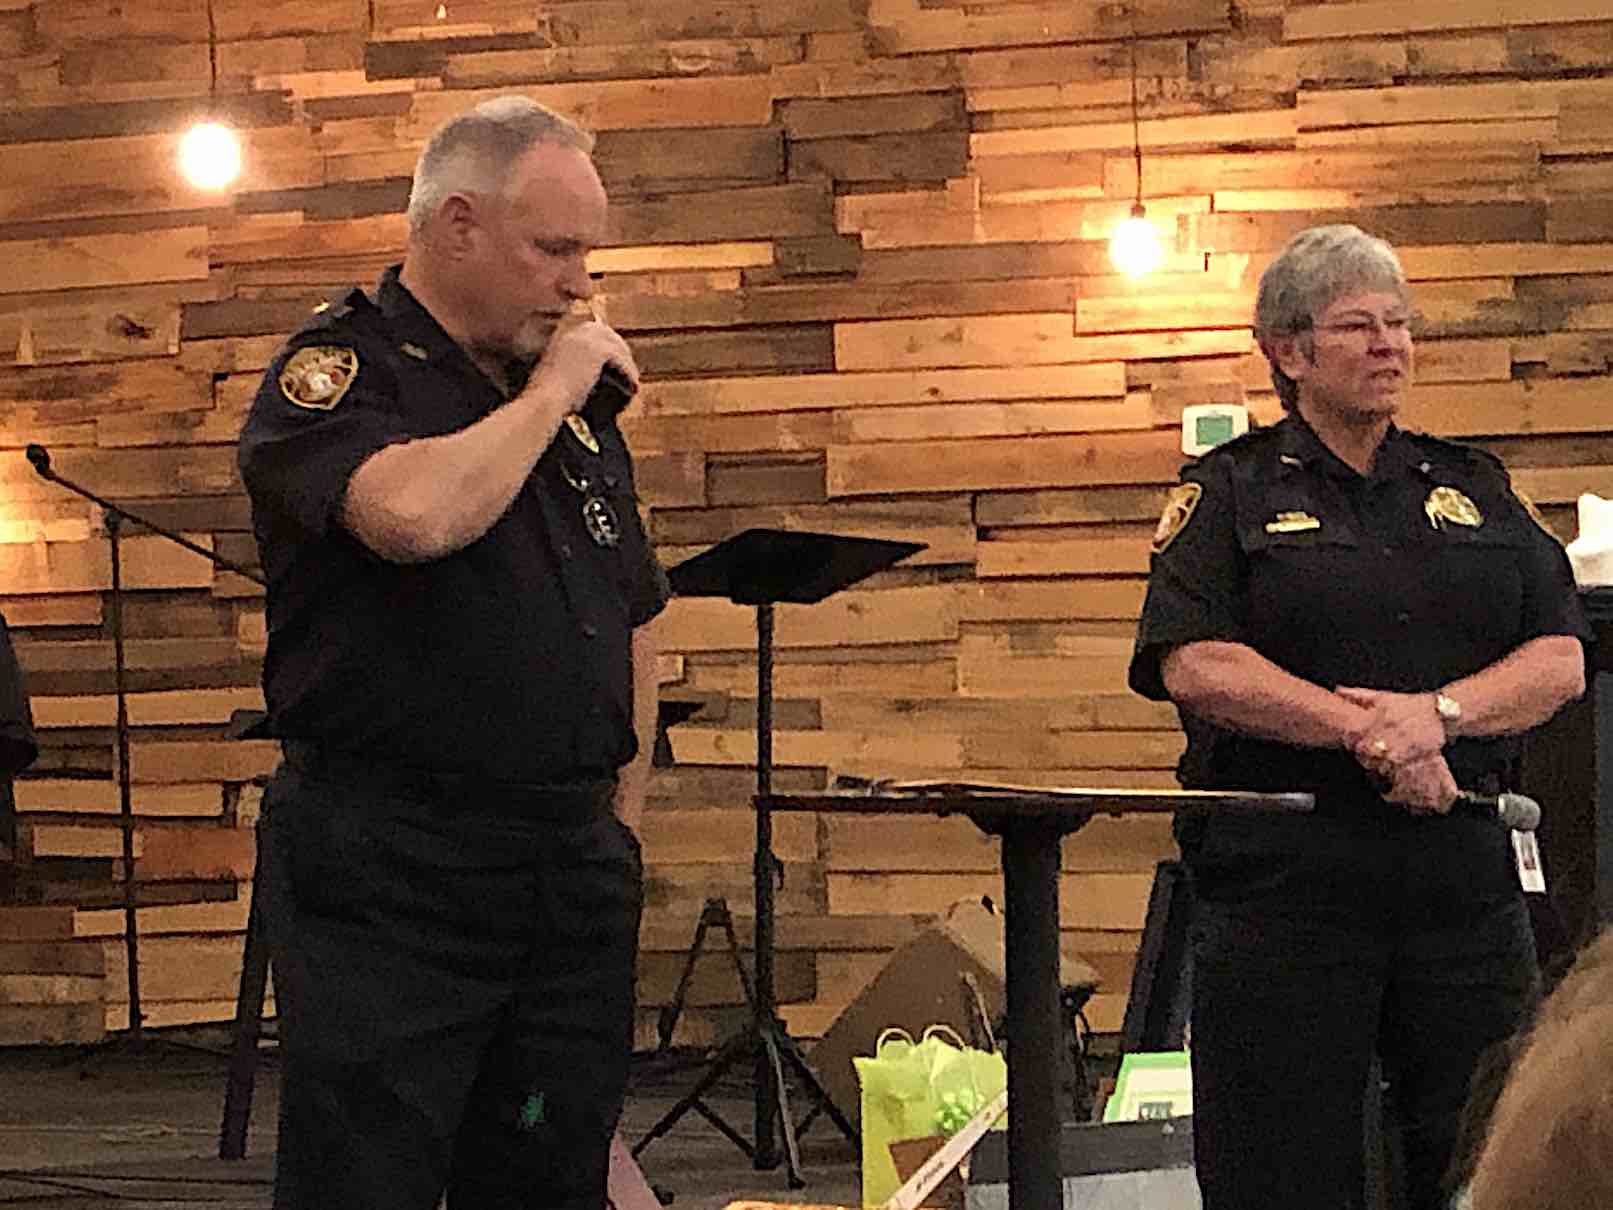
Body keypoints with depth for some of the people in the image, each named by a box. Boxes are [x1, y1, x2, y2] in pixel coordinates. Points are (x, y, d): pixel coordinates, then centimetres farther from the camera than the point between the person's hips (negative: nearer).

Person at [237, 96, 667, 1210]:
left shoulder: (580, 406, 17)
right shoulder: (335, 374, -5)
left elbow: (634, 618, 25)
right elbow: (418, 513, -28)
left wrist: (622, 817, 17)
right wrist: (550, 391, -12)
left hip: (576, 859, 7)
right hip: (392, 866, -7)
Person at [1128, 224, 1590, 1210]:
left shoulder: (1474, 488, 16)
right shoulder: (1232, 490, 5)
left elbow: (1562, 661, 5)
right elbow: (1196, 667, -10)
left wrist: (1437, 714, -13)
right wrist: (1368, 734, -16)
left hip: (1464, 875, 3)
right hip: (1285, 878, -3)